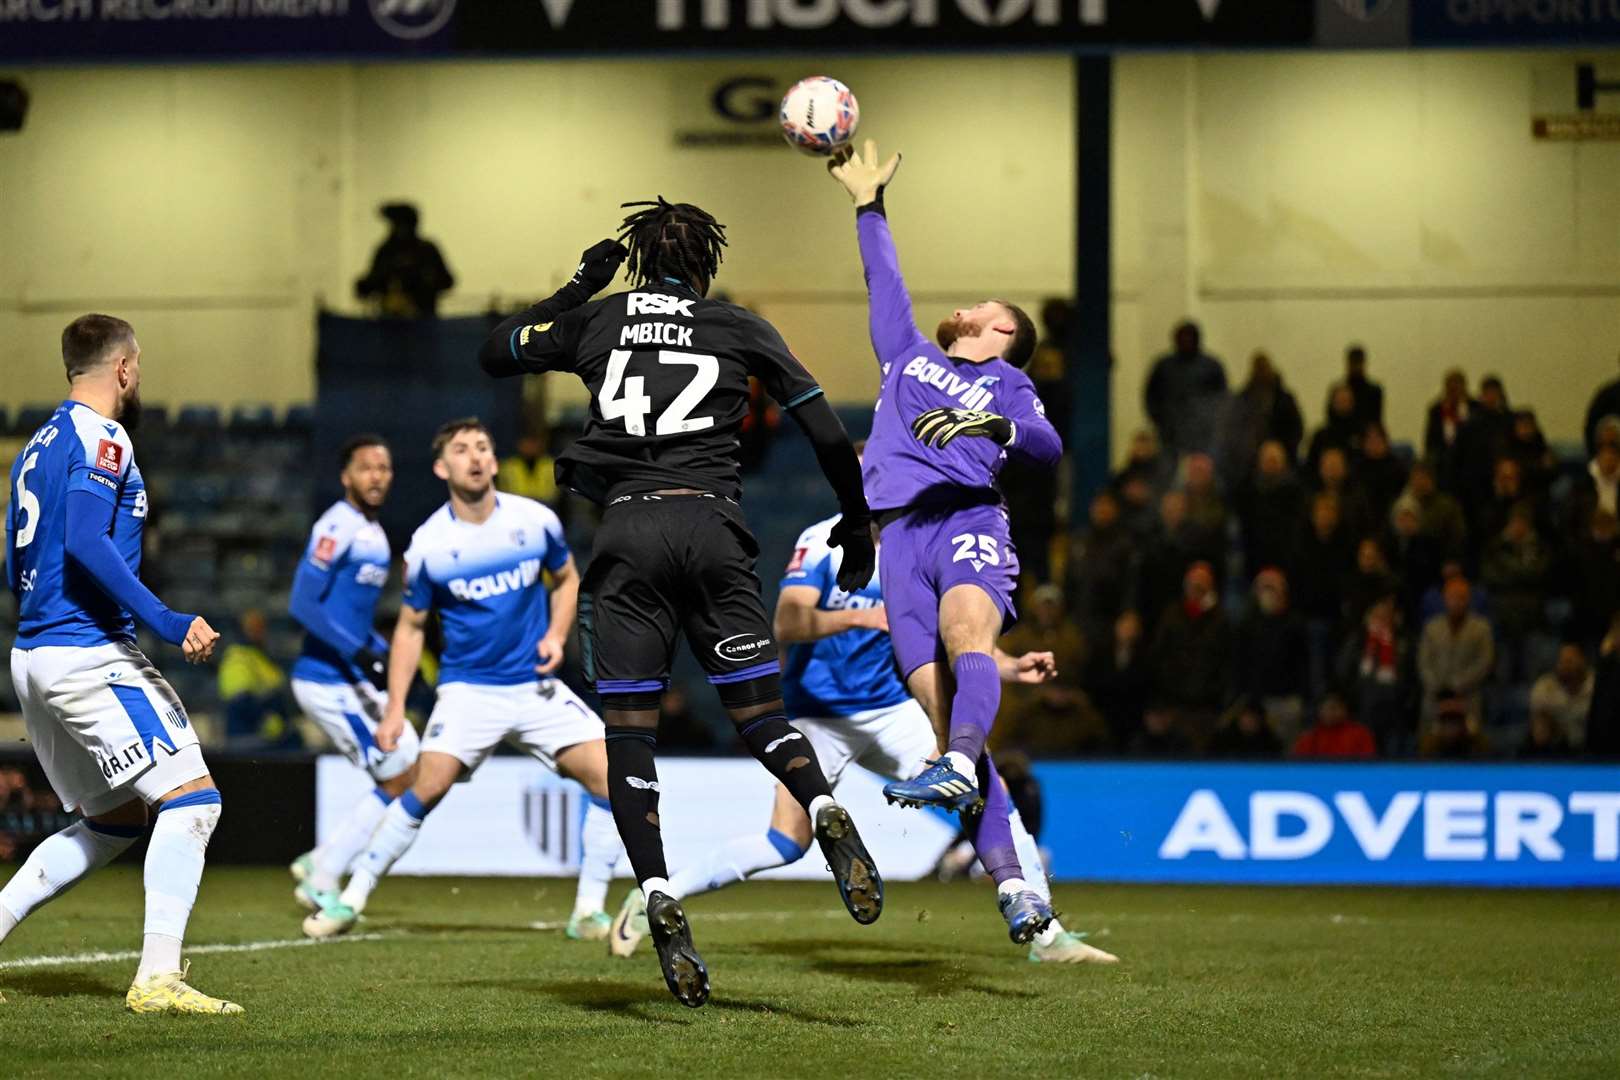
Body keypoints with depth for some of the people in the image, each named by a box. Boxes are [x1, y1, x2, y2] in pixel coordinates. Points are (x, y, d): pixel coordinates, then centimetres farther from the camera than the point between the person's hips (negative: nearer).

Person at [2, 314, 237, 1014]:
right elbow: (85, 542, -23)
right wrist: (167, 623, -26)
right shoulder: (101, 438, -9)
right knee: (192, 798, -12)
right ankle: (157, 977, -21)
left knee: (114, 821, 18)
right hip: (89, 655, -10)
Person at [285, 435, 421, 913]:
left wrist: (385, 652, 11)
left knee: (410, 779, 9)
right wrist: (360, 654, -24)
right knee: (398, 782, -6)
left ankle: (320, 865, 15)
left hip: (353, 681, 9)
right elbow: (303, 604, -22)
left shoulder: (373, 533, 15)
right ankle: (323, 877, 4)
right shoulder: (338, 528, -15)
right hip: (327, 681, -9)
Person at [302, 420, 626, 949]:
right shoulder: (428, 545, -8)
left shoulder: (536, 520, -4)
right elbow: (410, 627, 3)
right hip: (467, 688, -2)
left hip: (536, 684, 2)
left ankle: (589, 912, -1)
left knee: (607, 778, -13)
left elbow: (566, 578, 15)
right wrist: (395, 708, -4)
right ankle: (351, 900, -5)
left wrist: (557, 633, -4)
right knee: (426, 788, -20)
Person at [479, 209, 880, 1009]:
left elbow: (494, 355, 28)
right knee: (758, 715, 7)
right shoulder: (739, 328, 14)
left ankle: (658, 897, -17)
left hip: (626, 530, 0)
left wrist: (577, 290, 34)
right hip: (712, 529, 0)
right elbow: (826, 431, 10)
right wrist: (857, 523, 21)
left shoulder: (598, 319, 15)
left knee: (628, 733, 2)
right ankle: (825, 811, -25)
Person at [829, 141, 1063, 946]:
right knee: (938, 703, -14)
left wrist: (995, 426, -15)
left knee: (966, 628, -36)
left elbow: (1047, 447, 3)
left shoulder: (1006, 383, 20)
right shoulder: (910, 357, 32)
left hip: (968, 517, -2)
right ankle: (1010, 886, -21)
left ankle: (959, 767, -59)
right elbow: (884, 282, 44)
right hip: (900, 535, 2)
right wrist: (868, 207, 52)